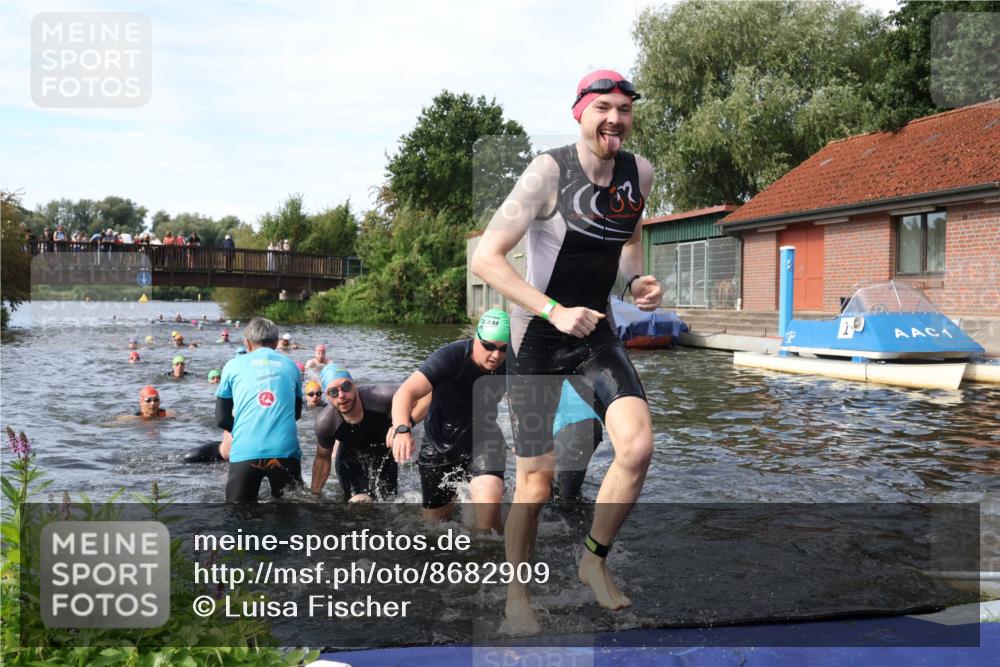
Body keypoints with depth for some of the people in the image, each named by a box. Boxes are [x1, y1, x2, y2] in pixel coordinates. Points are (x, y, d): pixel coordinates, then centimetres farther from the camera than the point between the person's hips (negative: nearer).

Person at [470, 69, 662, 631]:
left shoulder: (639, 173, 1)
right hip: (538, 338, -5)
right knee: (537, 480, 0)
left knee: (638, 446, -16)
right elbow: (486, 257, -20)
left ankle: (595, 560, 11)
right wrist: (555, 311, -28)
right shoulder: (549, 171, -16)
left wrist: (640, 279, 0)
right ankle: (517, 592, 26)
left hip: (597, 333, 5)